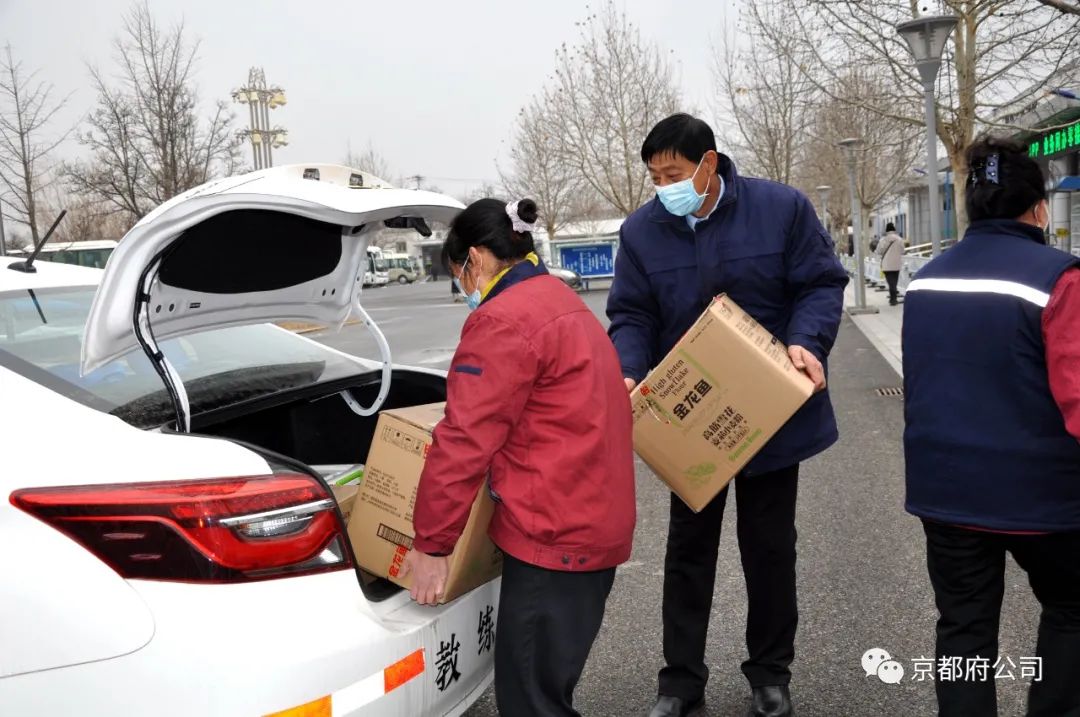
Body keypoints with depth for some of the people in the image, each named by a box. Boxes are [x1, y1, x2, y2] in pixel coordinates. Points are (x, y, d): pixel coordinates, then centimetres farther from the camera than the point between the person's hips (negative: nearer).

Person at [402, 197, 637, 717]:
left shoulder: (502, 320, -15)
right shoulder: (564, 304, 16)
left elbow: (465, 441, -18)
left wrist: (431, 543, -10)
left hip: (553, 530, -10)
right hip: (596, 519, 10)